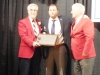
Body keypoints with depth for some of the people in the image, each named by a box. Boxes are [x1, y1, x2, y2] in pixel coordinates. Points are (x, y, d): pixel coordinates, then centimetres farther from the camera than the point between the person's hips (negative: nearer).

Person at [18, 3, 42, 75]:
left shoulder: (39, 22, 20)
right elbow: (23, 36, -13)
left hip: (37, 51, 6)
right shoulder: (22, 22, -1)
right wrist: (32, 43, -29)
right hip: (26, 51, -6)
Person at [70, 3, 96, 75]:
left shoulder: (86, 21, -12)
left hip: (86, 56, -9)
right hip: (77, 56, 9)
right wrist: (74, 53, 9)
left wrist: (85, 53, -23)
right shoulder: (74, 23, 15)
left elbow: (90, 37, -23)